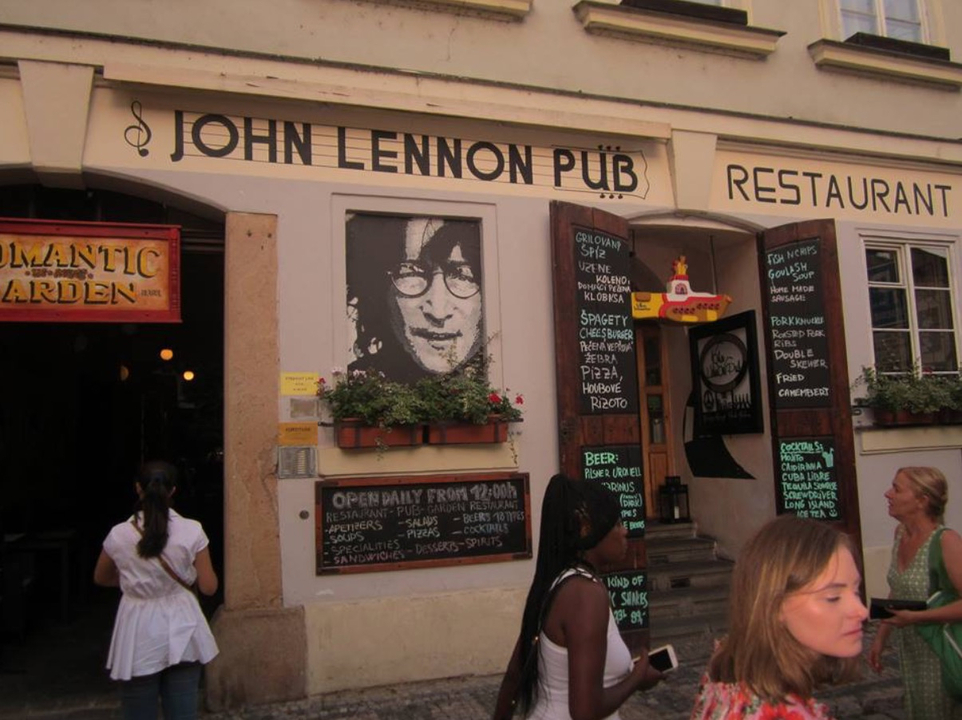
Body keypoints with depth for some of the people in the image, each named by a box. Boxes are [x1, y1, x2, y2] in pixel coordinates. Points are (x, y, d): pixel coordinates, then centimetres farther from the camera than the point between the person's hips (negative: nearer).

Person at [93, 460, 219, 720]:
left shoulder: (119, 535, -9)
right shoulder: (192, 531, -12)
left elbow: (101, 579, 10)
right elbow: (208, 587, -7)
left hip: (139, 637, 0)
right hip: (181, 633, 0)